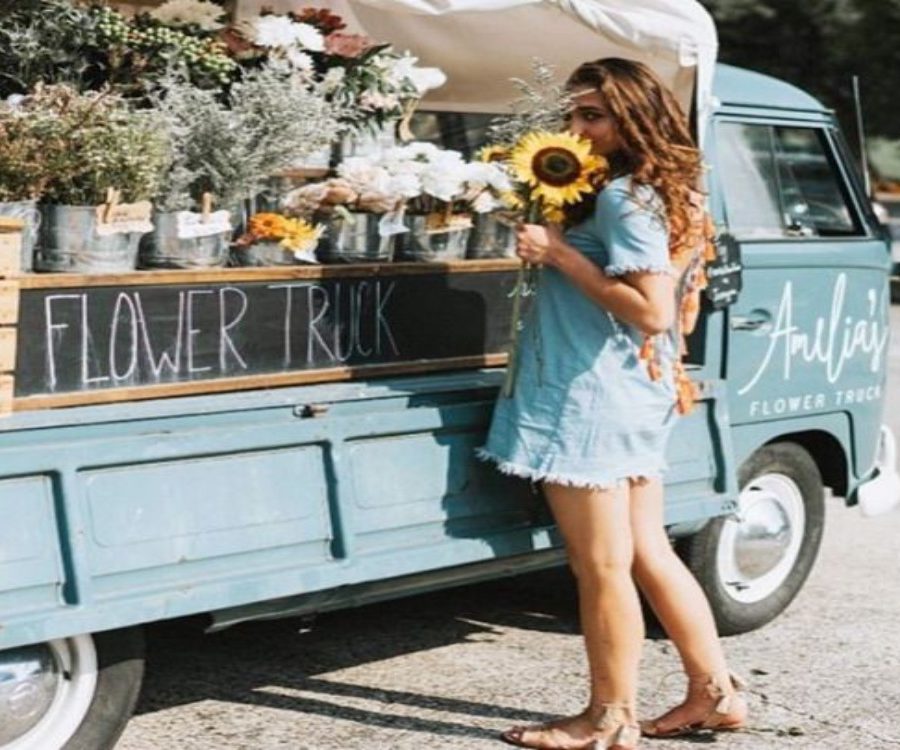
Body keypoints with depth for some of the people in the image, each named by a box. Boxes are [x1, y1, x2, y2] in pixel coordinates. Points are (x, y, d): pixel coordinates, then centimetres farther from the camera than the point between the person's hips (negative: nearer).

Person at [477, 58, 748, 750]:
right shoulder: (638, 194, 14)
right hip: (633, 396, 10)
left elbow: (652, 311, -22)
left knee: (602, 567, -1)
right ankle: (715, 692, 23)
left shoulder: (623, 198, -14)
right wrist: (553, 243, 7)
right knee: (648, 555, 16)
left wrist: (561, 254, -18)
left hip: (594, 400, -10)